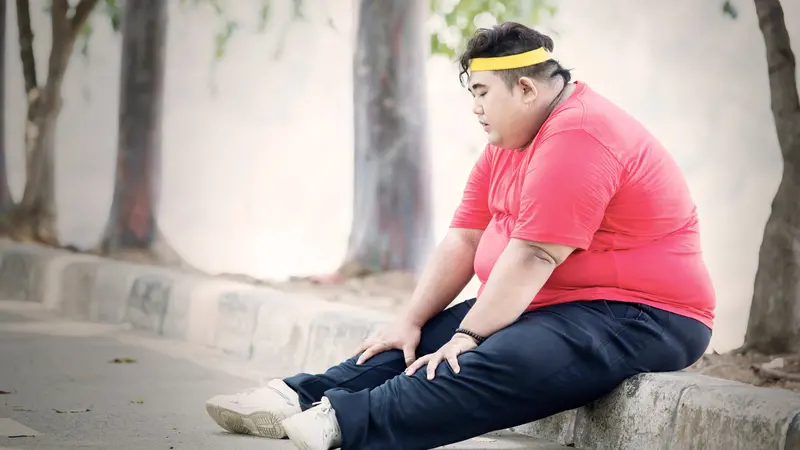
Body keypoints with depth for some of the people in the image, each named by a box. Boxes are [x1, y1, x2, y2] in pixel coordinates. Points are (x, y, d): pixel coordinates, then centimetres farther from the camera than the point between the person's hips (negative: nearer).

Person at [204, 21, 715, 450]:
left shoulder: (578, 136, -20)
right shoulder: (507, 143, 13)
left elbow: (533, 256, -24)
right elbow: (464, 241, 10)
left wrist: (467, 336, -20)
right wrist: (410, 322, 2)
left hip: (639, 318, -10)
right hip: (548, 307, 10)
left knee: (499, 363, -31)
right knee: (427, 339, 0)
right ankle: (303, 397, -11)